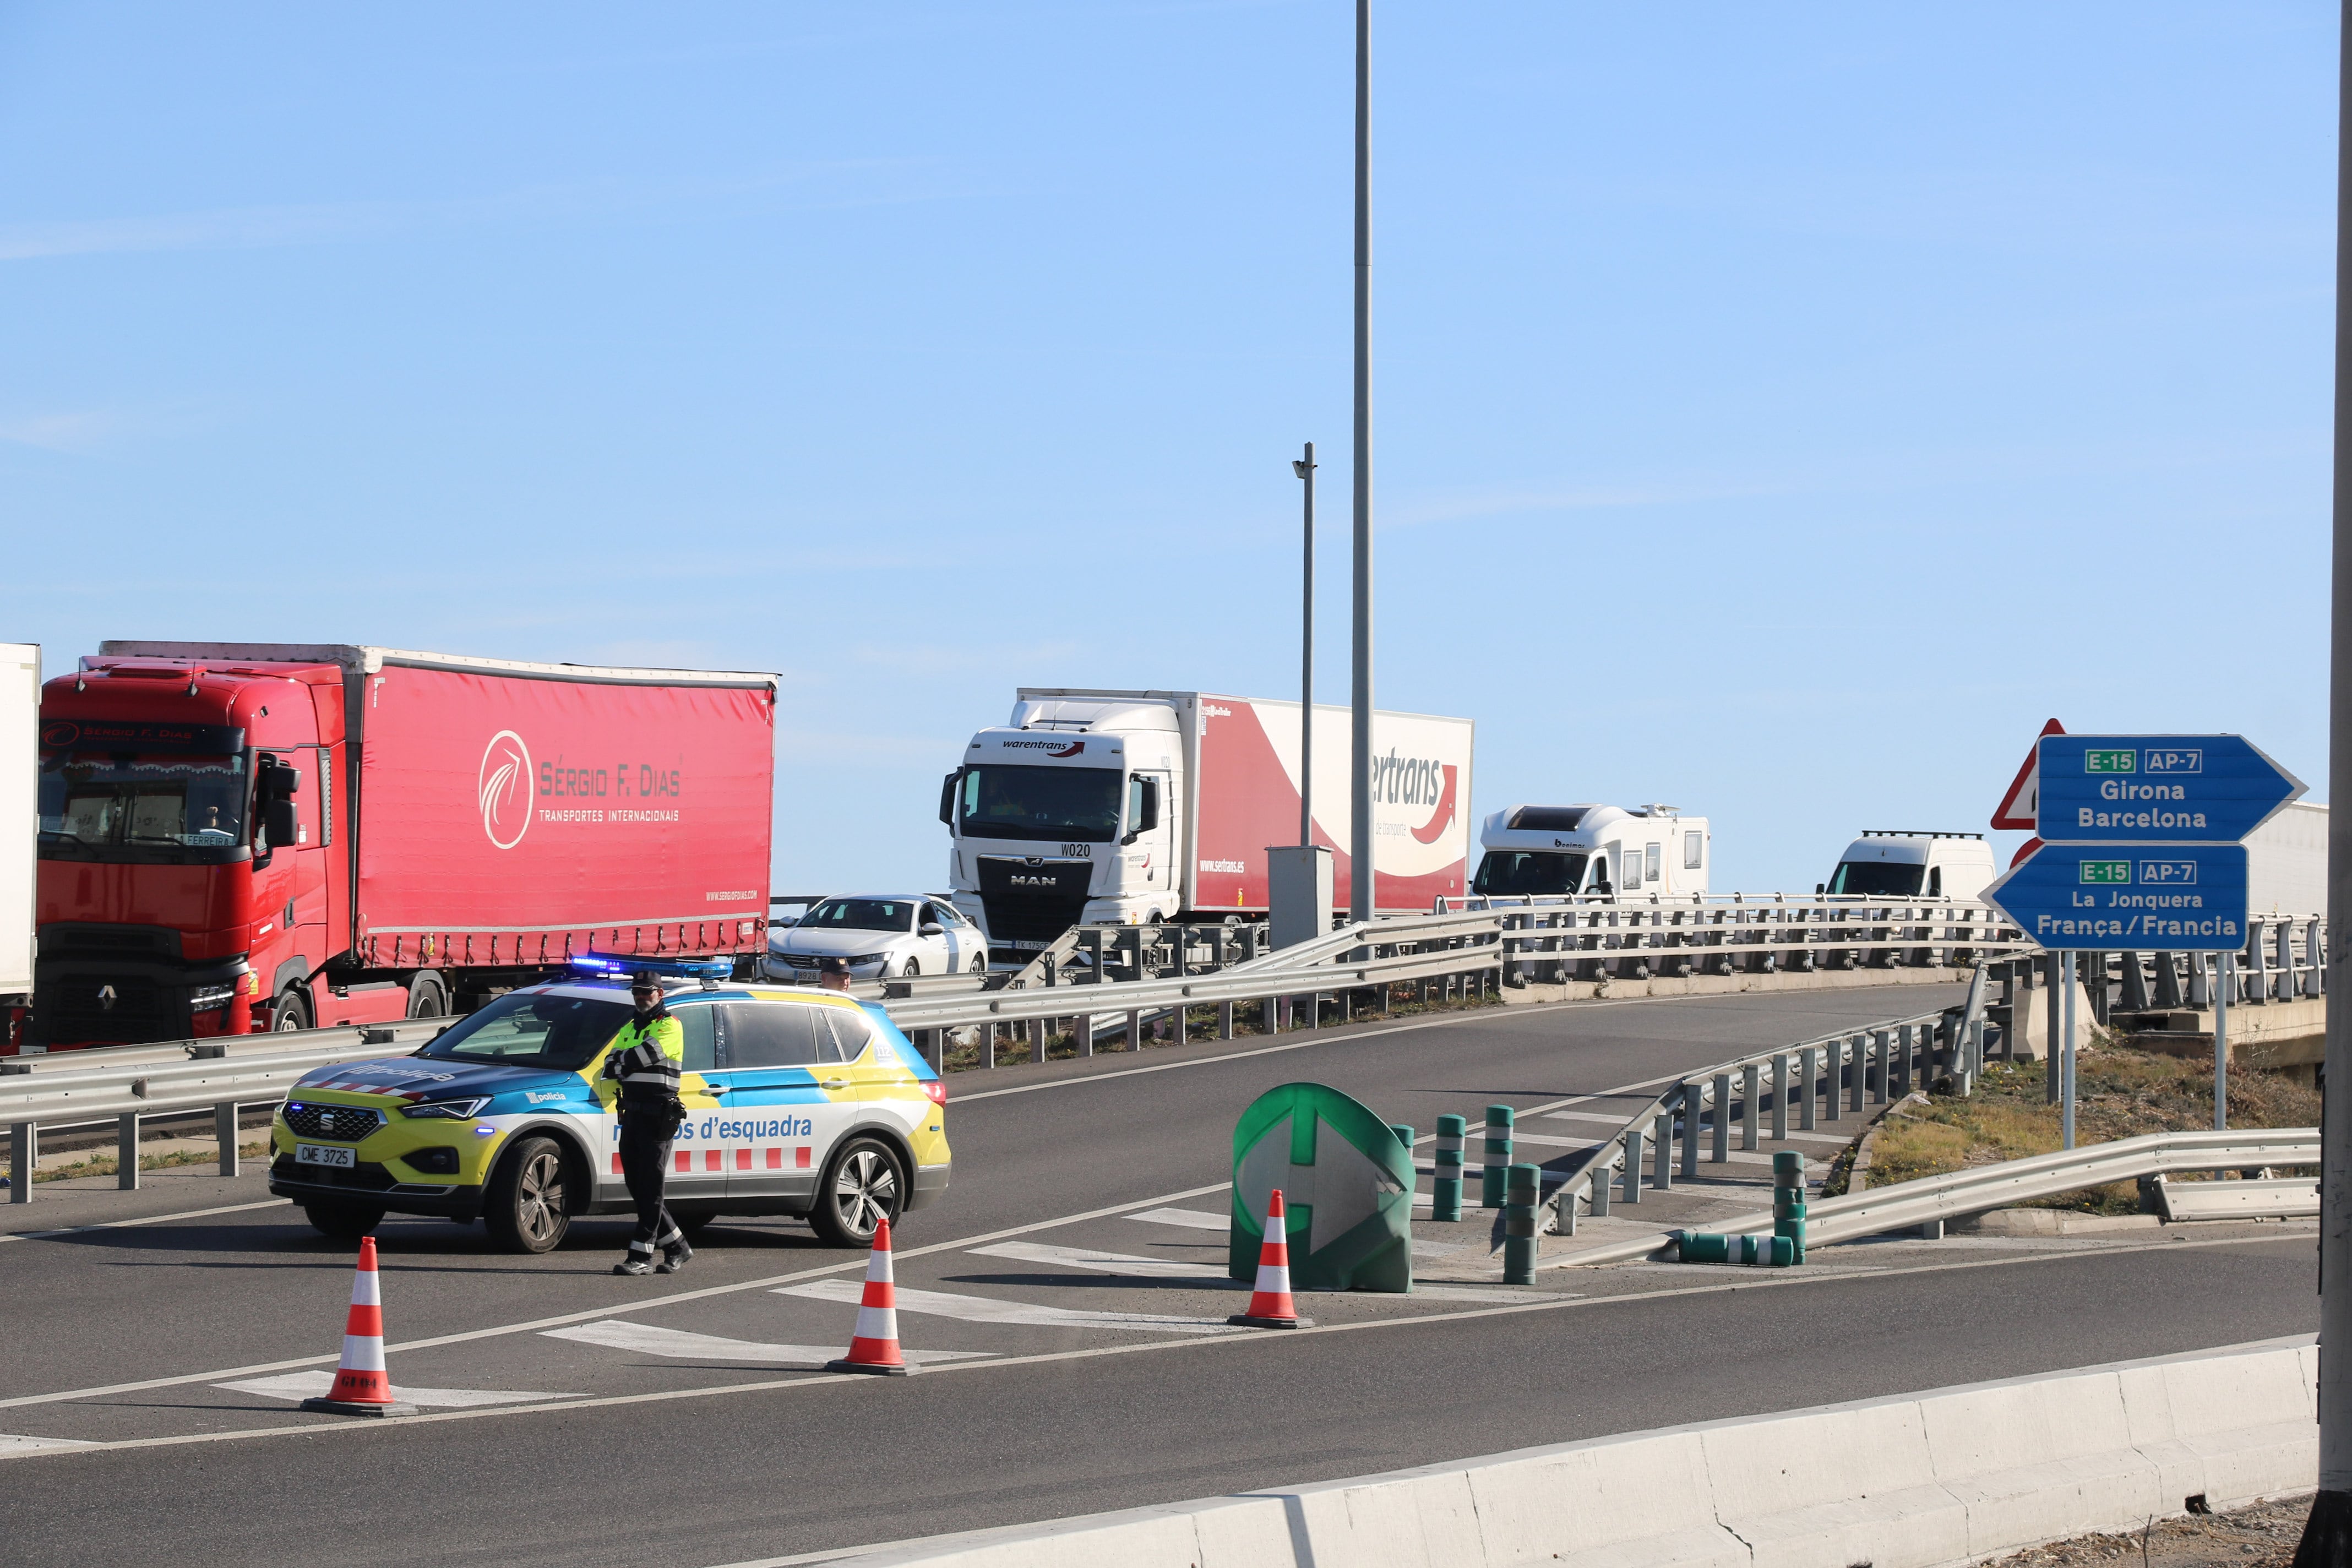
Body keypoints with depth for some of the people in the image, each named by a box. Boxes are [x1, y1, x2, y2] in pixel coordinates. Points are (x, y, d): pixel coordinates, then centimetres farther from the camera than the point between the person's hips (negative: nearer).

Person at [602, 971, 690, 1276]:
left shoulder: (669, 1026, -2)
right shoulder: (628, 1029, 21)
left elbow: (649, 1053, -19)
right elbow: (611, 1066, 11)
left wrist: (623, 1063, -3)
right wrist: (625, 1066, -10)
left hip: (658, 1116, -8)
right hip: (632, 1113, 8)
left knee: (650, 1189, -9)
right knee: (637, 1188, 8)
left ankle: (642, 1256, -11)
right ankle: (678, 1247, 18)